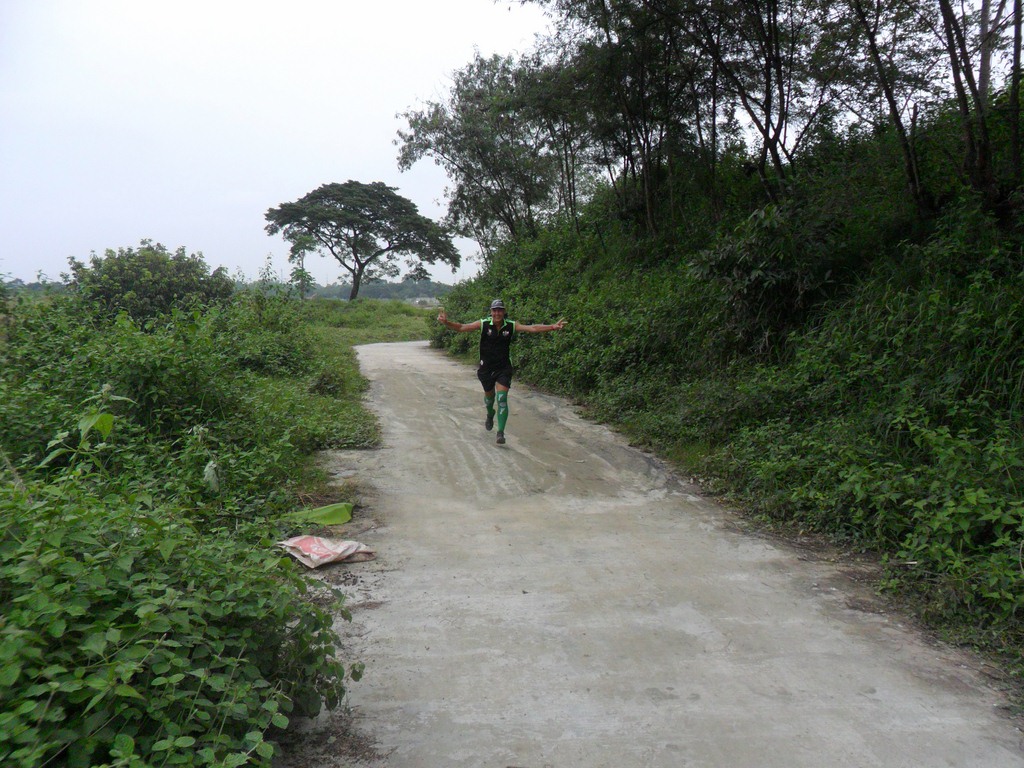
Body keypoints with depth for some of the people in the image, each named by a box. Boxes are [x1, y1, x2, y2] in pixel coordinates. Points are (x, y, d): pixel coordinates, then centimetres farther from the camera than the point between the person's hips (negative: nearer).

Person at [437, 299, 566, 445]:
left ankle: (501, 432, -7)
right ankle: (490, 415, 54)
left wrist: (552, 327, -29)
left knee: (502, 399, -12)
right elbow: (462, 327, -18)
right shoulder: (483, 324, -13)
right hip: (486, 367, 1)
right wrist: (446, 323, -36)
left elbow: (532, 328, -17)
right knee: (489, 395, 20)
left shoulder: (511, 326, -11)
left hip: (504, 368, -1)